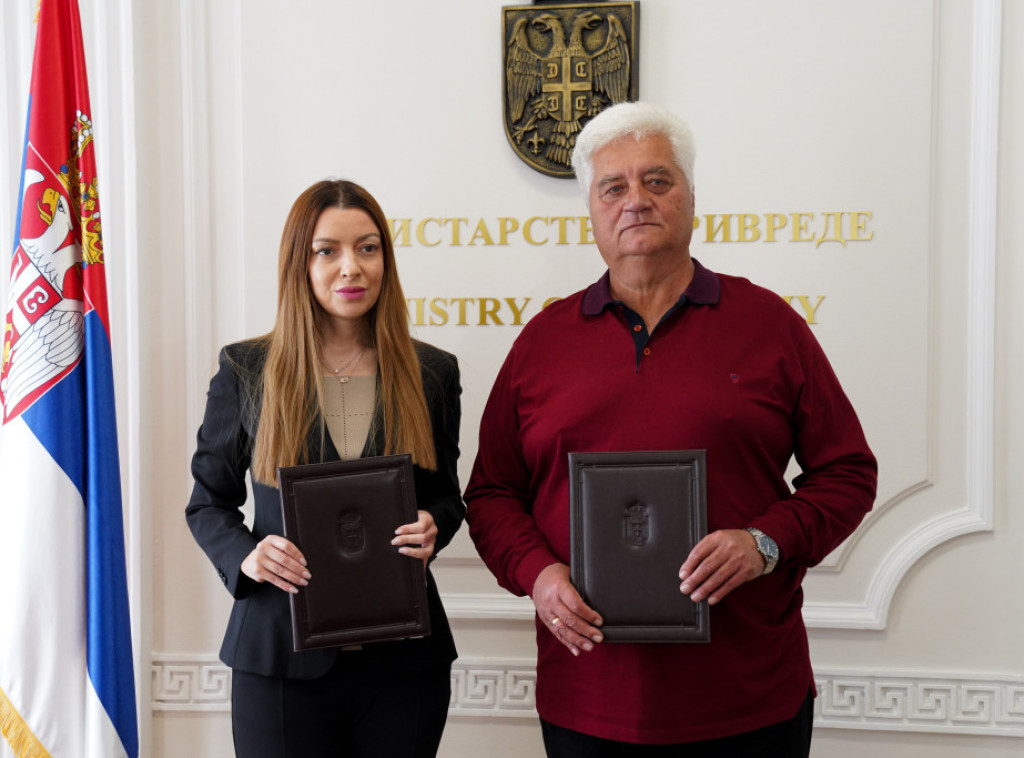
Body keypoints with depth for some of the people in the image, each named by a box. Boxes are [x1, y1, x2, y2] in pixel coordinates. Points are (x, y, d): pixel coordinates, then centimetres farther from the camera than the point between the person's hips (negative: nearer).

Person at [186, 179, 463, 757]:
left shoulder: (432, 374, 3)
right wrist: (246, 556, -13)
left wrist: (433, 529, -11)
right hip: (279, 653, -1)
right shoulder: (246, 372, 0)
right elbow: (208, 501, 6)